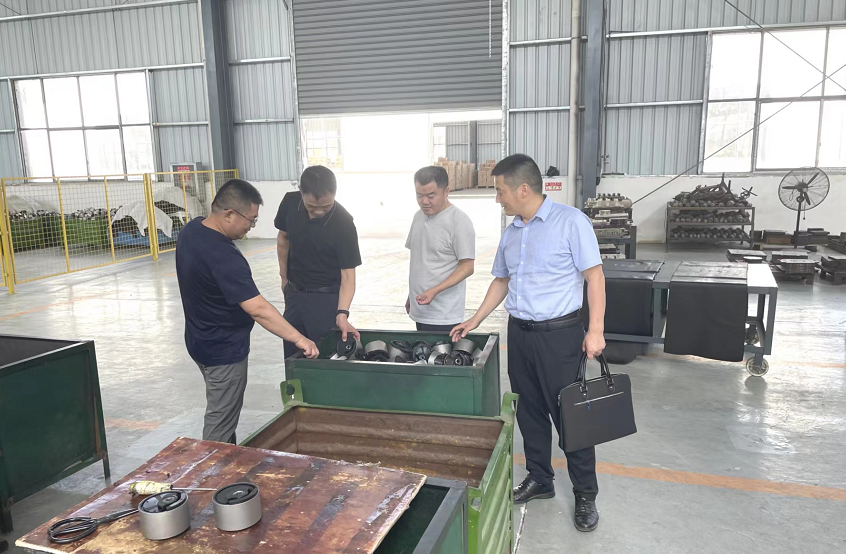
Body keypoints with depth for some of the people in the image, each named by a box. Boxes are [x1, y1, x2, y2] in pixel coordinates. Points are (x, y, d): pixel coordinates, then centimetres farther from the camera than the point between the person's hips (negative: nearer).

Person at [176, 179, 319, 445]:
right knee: (221, 421, 6)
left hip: (201, 340, 10)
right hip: (224, 350, -10)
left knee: (223, 411, 25)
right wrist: (299, 339, -34)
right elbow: (258, 309, -37)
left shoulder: (191, 229, -2)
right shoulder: (222, 256, -32)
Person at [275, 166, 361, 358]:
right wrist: (284, 276, 15)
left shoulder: (343, 224, -24)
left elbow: (347, 274, -22)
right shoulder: (290, 202, -12)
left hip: (326, 298, -4)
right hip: (294, 293, 5)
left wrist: (342, 313, -35)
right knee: (292, 356, 15)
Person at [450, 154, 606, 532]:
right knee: (529, 412, 15)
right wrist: (474, 322, 17)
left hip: (559, 334, -6)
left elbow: (594, 276, -11)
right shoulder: (511, 233, 10)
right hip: (519, 332, 7)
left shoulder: (571, 222, -11)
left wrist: (595, 330, -17)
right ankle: (539, 480, 33)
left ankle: (585, 494, 19)